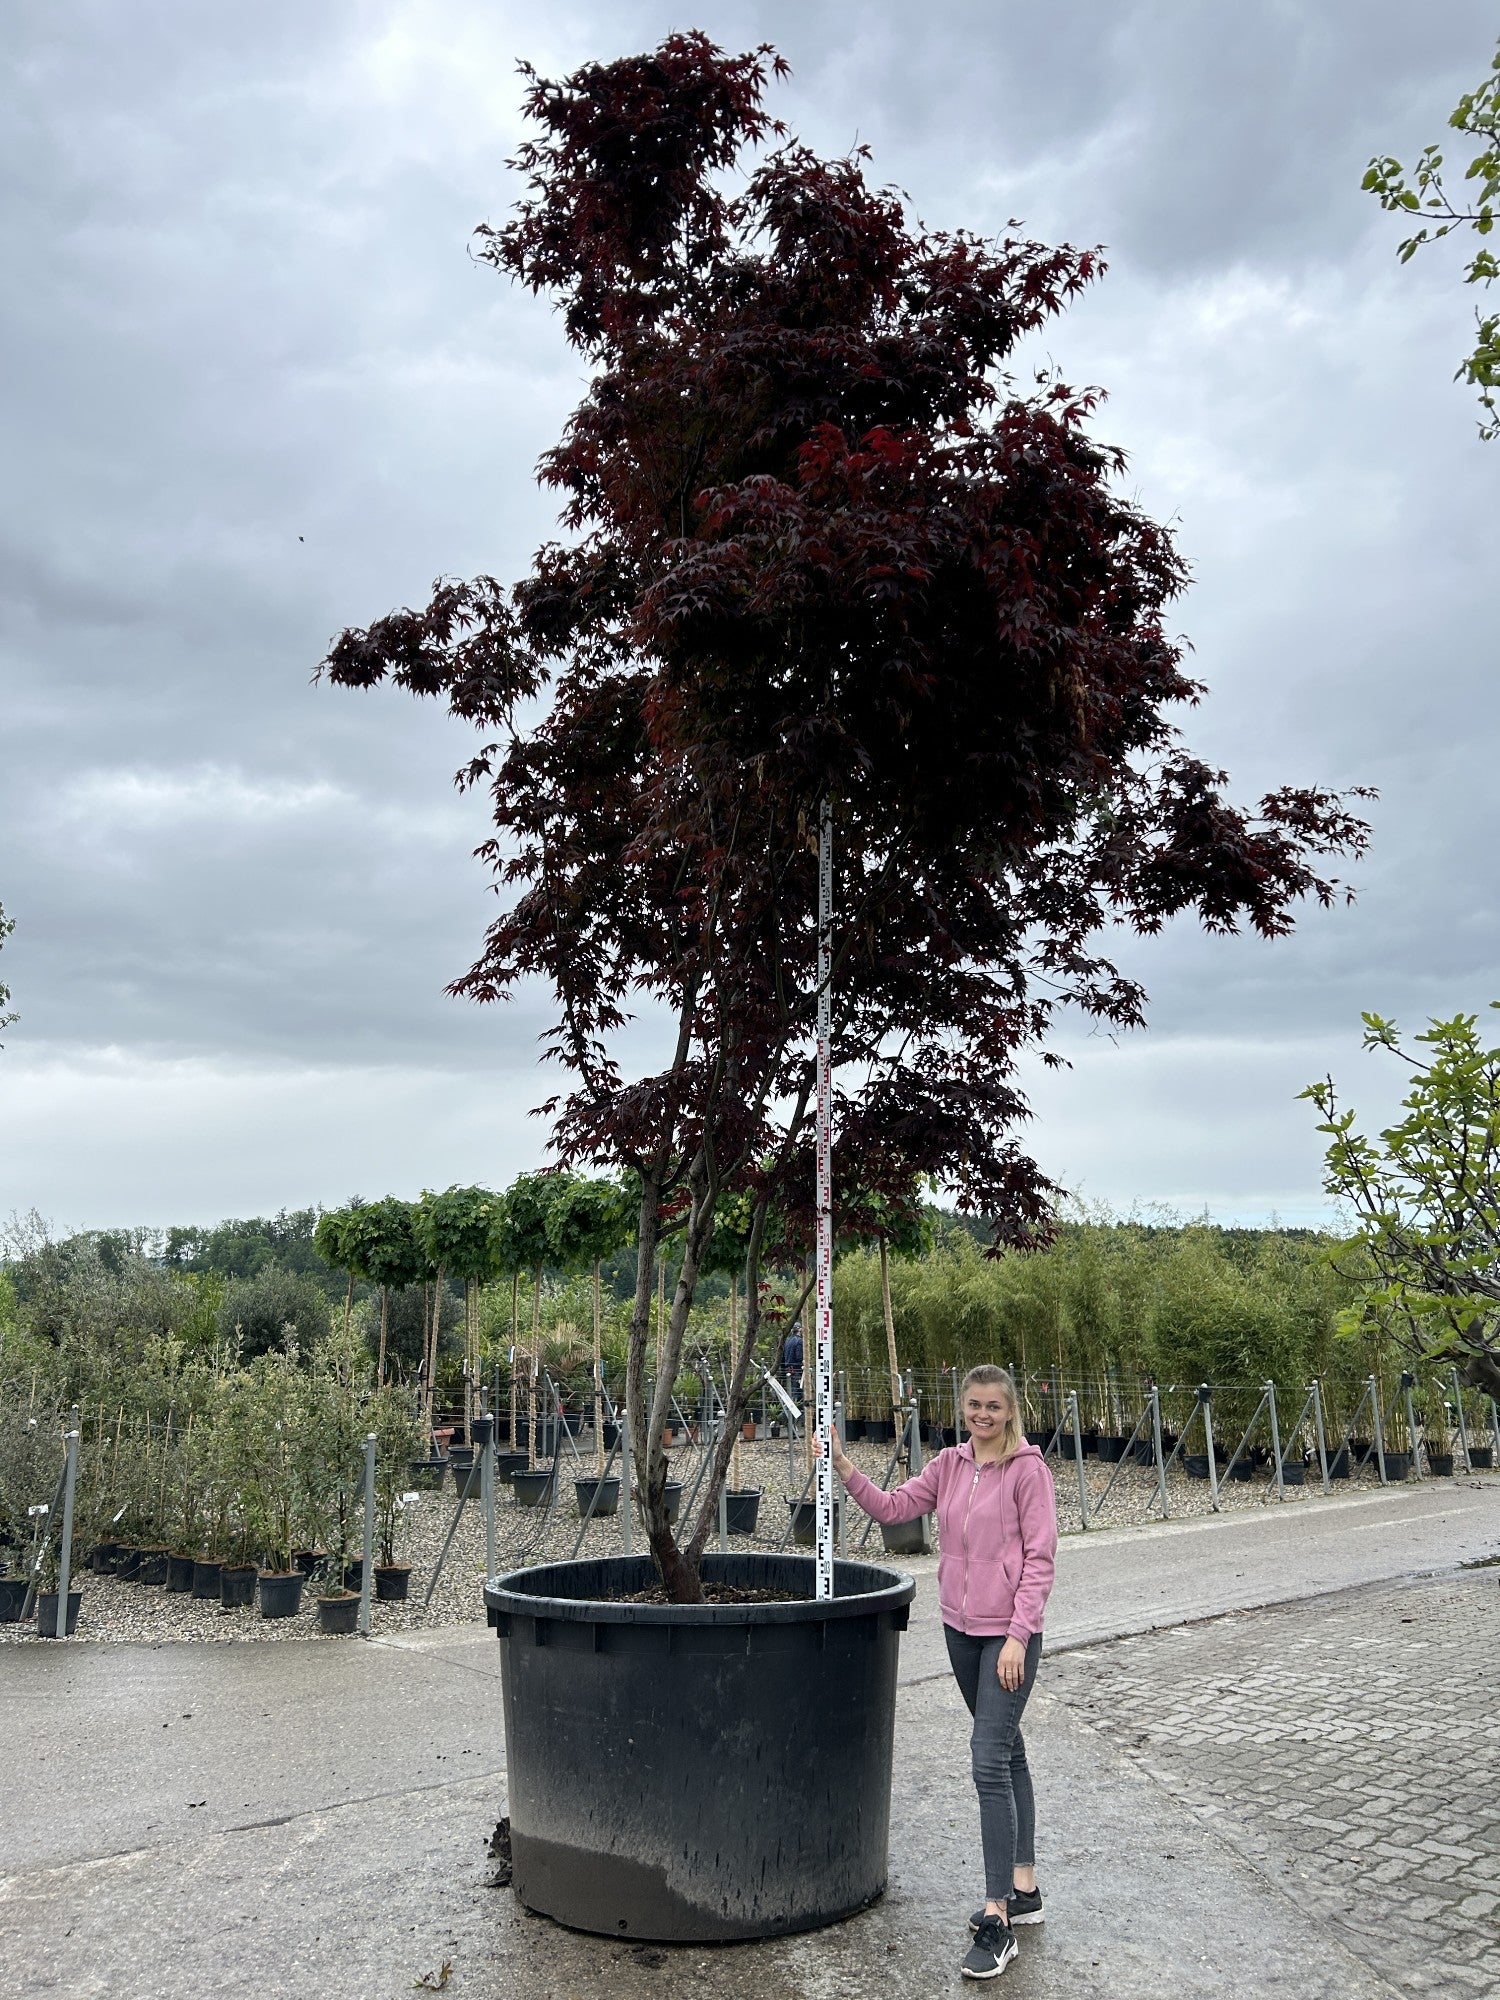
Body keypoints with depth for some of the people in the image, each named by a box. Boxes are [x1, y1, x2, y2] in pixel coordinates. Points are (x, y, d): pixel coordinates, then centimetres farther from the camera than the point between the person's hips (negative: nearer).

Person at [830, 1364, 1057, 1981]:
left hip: (1009, 1634, -6)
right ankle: (1024, 1889, 30)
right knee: (1006, 1751, 17)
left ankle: (996, 1918, -3)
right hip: (961, 1629, 7)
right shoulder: (949, 1465, 5)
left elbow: (1039, 1559, -13)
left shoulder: (1028, 1469, -12)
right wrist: (845, 1469, -11)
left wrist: (1017, 1637, -17)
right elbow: (893, 1508, 3)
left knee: (989, 1759, -11)